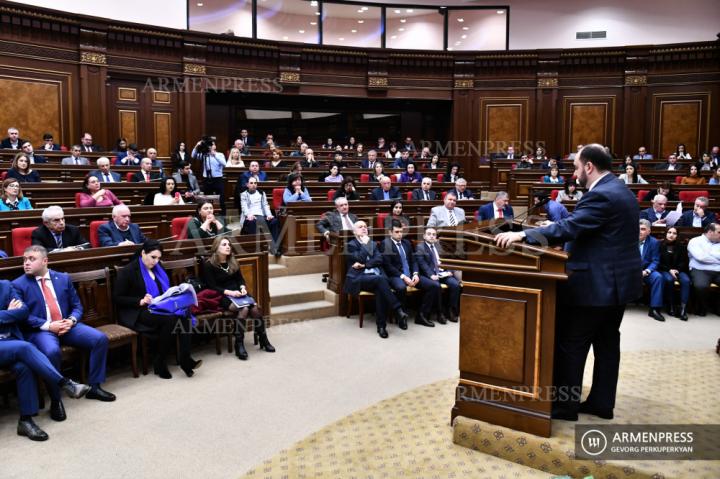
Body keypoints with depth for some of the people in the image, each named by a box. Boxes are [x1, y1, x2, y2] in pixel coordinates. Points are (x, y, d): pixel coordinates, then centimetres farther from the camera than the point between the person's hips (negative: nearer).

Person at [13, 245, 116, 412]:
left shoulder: (64, 278, 12)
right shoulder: (18, 285, 2)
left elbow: (77, 306, 13)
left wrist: (71, 320, -9)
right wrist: (48, 326, -17)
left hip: (67, 325, 4)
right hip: (39, 330, -4)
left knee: (101, 339, -16)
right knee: (52, 352, -36)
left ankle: (94, 387, -3)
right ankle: (56, 401, -18)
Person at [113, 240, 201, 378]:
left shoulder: (157, 268, 16)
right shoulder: (128, 271, -3)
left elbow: (166, 290, 26)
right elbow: (117, 298, -7)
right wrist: (140, 301, -20)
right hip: (137, 312, -6)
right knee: (170, 319, -33)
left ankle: (185, 359, -30)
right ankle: (159, 363, -19)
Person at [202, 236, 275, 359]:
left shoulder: (233, 262, 16)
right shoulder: (208, 265, -3)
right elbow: (212, 287, -9)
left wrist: (243, 288, -5)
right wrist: (229, 292, -21)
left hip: (237, 294, 5)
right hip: (222, 297, -5)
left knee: (255, 308, -25)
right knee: (244, 309, -33)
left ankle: (263, 339, -12)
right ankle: (239, 344, -28)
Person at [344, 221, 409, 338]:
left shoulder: (372, 243, 24)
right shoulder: (351, 244, 10)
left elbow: (379, 260, 6)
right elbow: (360, 258, -8)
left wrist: (364, 265, -7)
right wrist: (365, 244, 0)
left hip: (376, 276, 4)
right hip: (359, 277, -4)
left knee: (380, 289, -33)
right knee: (380, 279, -35)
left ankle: (381, 325, -32)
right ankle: (399, 311, -40)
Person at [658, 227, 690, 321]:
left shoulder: (681, 246, 10)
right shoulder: (660, 245, 3)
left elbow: (684, 261, 8)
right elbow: (658, 262, 0)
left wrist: (677, 269, -11)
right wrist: (669, 270, -13)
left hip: (678, 270, 2)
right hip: (664, 270, -2)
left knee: (686, 280, -31)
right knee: (669, 279, -36)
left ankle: (683, 308, -33)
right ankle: (671, 306, -26)